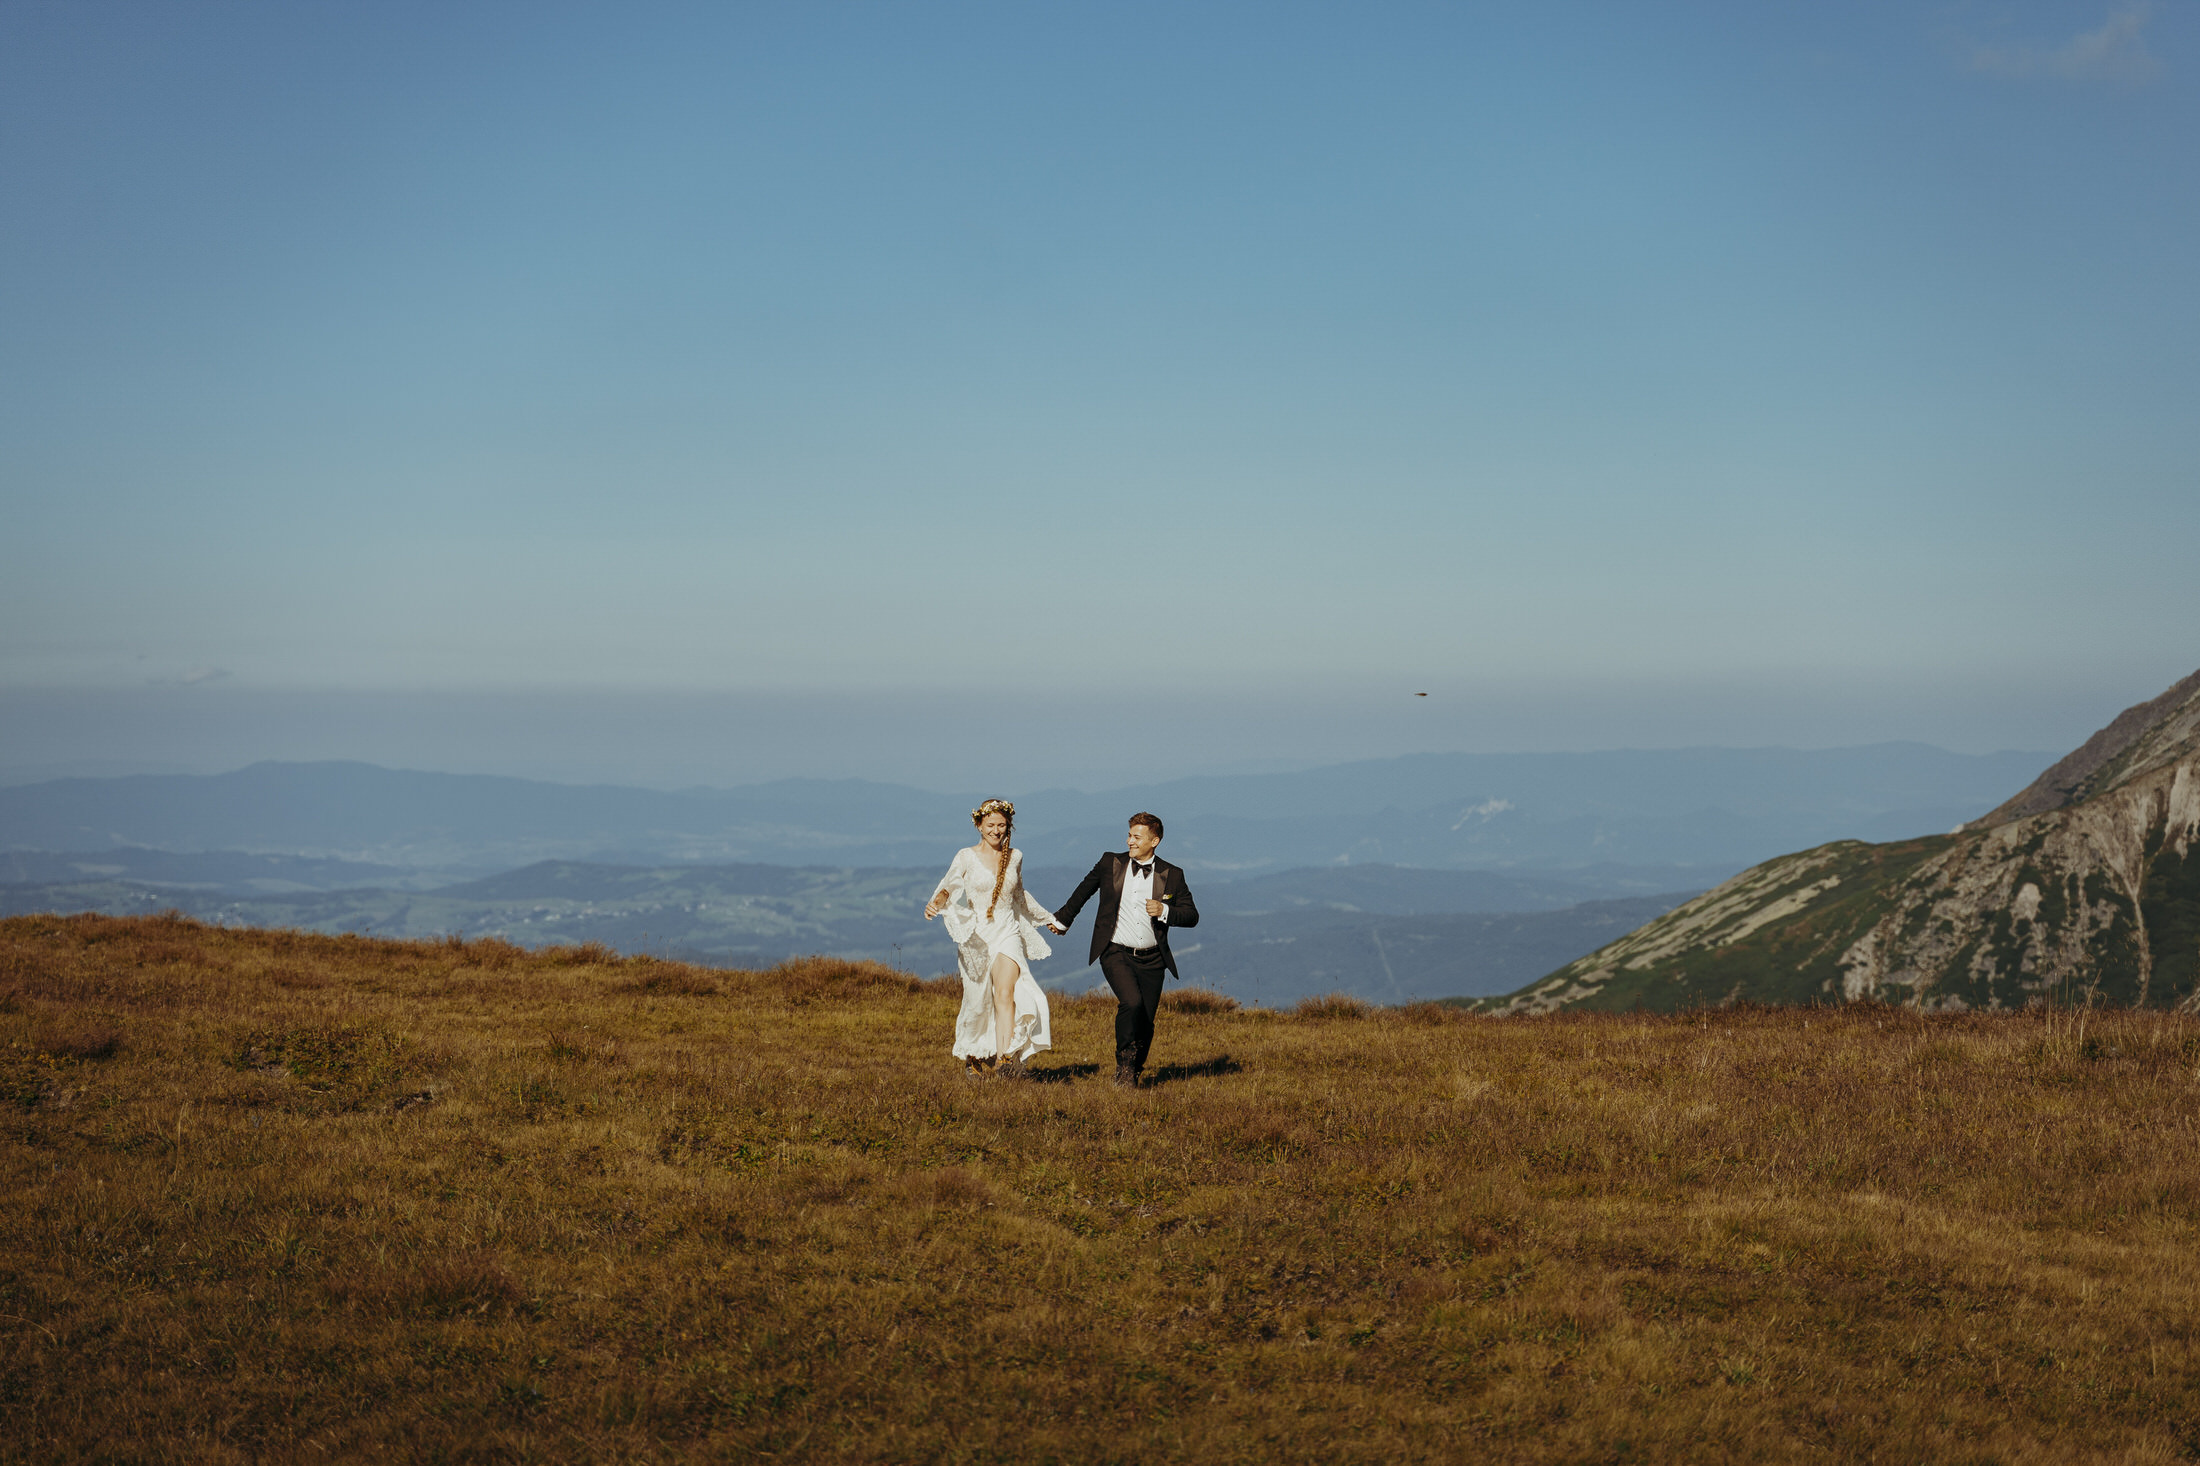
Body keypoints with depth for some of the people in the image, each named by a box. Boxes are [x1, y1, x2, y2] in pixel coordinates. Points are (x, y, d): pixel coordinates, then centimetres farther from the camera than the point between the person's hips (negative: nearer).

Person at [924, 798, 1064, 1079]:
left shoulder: (1015, 857, 9)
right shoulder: (967, 856, -1)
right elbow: (950, 886, -15)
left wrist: (1048, 919, 35)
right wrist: (935, 903, -37)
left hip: (1008, 933, 1)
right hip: (976, 936, -1)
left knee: (1006, 993, -21)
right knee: (978, 1001, 6)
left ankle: (1004, 1059, -32)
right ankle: (972, 1055, 32)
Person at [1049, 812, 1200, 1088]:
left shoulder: (1172, 876, 2)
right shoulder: (1110, 864, 3)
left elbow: (1192, 916, 3)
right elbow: (1084, 889, 20)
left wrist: (1164, 910, -16)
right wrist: (1062, 919, 33)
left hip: (1151, 960, 2)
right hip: (1116, 954, -2)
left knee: (1145, 1023, 4)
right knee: (1131, 1003, -25)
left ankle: (1133, 1074, 27)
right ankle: (1124, 1063, -8)